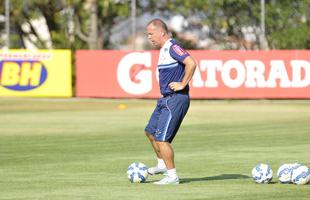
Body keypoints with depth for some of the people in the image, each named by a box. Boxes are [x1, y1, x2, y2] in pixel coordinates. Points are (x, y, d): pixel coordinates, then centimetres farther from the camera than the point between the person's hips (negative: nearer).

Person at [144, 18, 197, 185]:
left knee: (161, 138, -10)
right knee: (150, 132, 21)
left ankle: (172, 176, -4)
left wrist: (182, 85, -21)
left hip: (176, 100, -11)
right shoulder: (164, 49, 14)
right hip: (166, 99, 11)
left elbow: (191, 63, -28)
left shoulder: (172, 47, -16)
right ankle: (162, 164, 35)